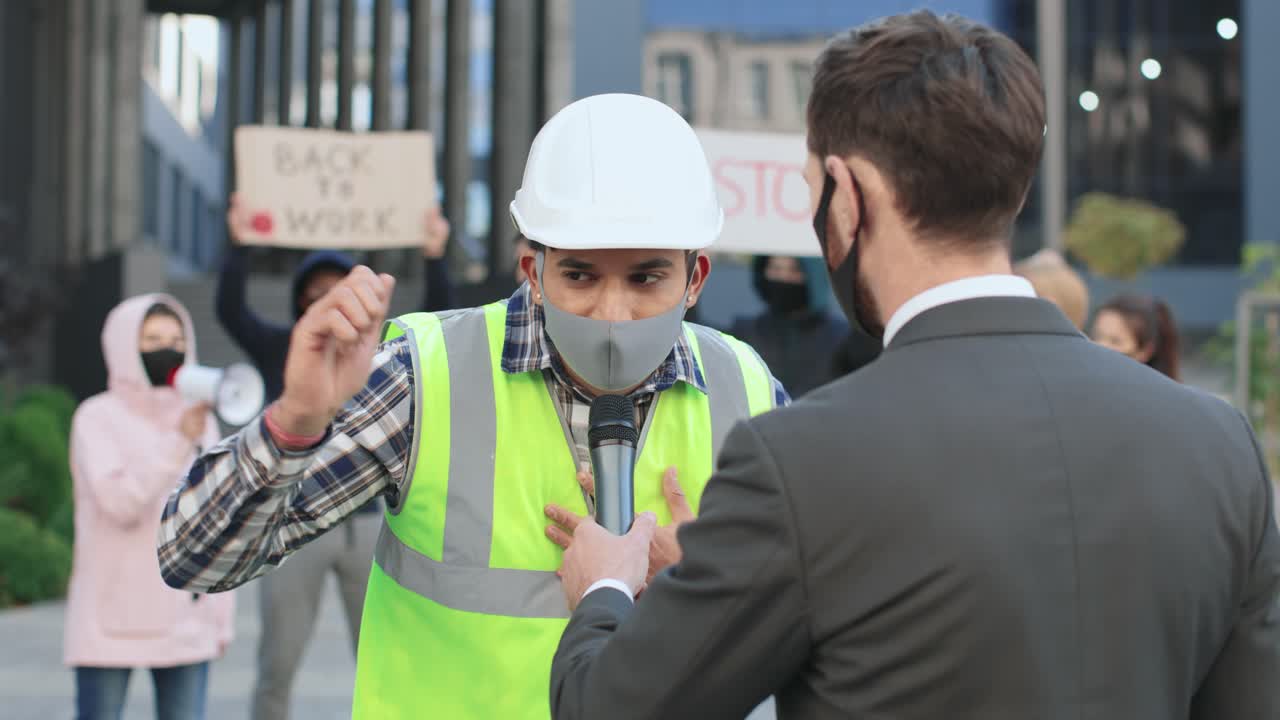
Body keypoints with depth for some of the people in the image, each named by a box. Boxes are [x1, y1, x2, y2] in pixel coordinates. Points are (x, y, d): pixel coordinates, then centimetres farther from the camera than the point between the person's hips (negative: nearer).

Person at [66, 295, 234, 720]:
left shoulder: (199, 419, 12)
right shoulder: (98, 417, -2)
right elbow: (120, 502, -16)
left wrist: (222, 610, 12)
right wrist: (179, 442, -23)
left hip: (185, 618, 4)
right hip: (112, 617, -4)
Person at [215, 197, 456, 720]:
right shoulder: (279, 352, 3)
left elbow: (437, 322, -3)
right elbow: (230, 310, -11)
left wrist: (434, 259, -18)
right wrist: (240, 245, -24)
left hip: (365, 526, 2)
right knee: (277, 667, 1)